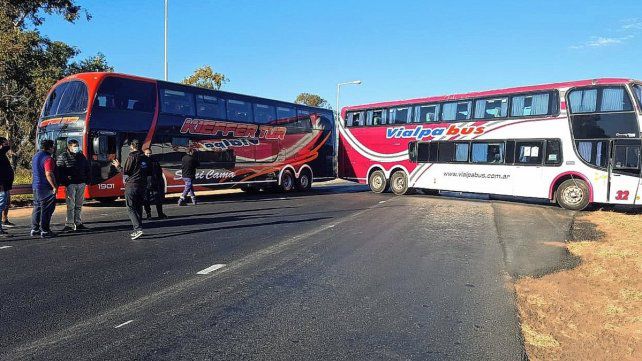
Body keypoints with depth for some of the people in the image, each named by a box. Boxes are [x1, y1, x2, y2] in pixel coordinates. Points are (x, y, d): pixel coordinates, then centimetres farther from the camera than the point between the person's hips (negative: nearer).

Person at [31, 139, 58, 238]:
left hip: (36, 186, 10)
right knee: (46, 210, -3)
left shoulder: (35, 156, 13)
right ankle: (44, 231, 0)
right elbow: (49, 174, -24)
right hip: (46, 188, -10)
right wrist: (54, 186, -18)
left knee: (37, 208, 16)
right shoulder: (48, 158, -18)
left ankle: (34, 229, 22)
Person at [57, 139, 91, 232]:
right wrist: (64, 180, -16)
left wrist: (87, 180, 11)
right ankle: (69, 225, 0)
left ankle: (78, 223, 16)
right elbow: (59, 170, -8)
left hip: (81, 183, 5)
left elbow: (87, 168, 20)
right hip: (70, 184, -5)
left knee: (79, 205, 10)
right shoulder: (63, 156, -2)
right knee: (70, 205, -5)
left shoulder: (81, 156, 15)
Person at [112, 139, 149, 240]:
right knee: (138, 208, 13)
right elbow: (149, 172, 14)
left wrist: (118, 166, 8)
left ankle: (138, 229, -15)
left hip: (131, 186, -6)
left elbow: (125, 172, -8)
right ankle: (138, 230, 16)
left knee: (131, 208, -3)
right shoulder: (145, 158, 10)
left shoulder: (132, 157, -9)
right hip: (142, 186, 6)